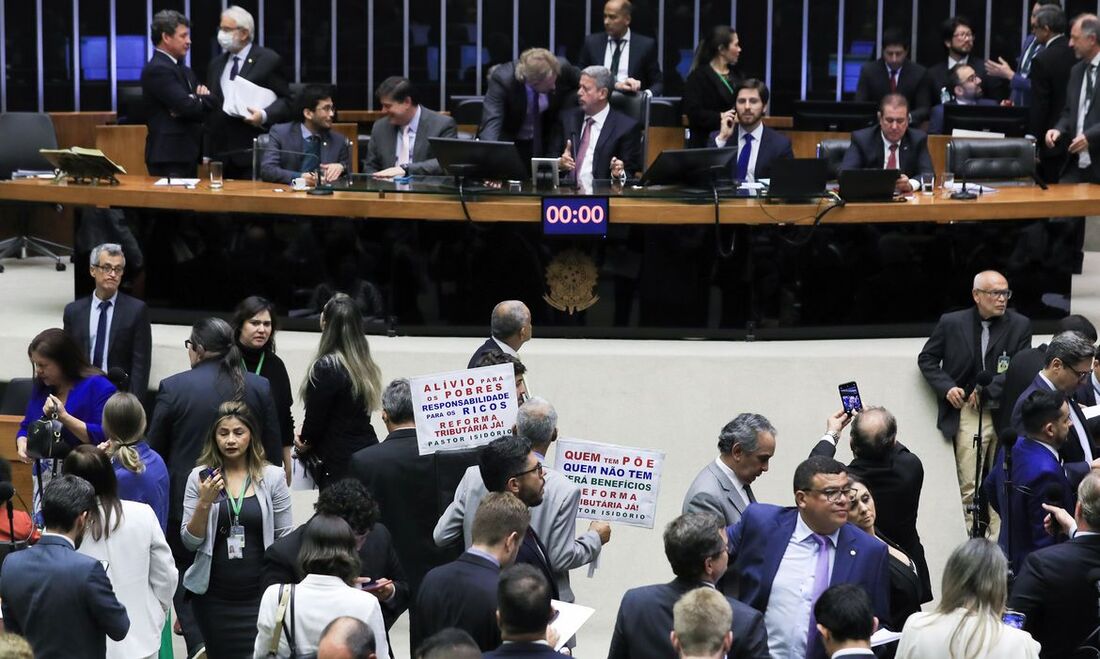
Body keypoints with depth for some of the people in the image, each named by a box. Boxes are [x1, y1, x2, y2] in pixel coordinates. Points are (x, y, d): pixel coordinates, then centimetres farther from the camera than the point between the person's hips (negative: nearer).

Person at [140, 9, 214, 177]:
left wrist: (198, 100, -9)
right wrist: (205, 99, 0)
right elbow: (189, 107, -20)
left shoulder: (184, 70, 18)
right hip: (169, 157, -9)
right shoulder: (157, 69, -12)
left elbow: (203, 108, 14)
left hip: (187, 154, 9)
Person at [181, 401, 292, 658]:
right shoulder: (200, 476, -1)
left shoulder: (273, 476, -1)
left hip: (259, 594, -1)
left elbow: (285, 538, 4)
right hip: (212, 594, 1)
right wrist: (205, 502, -15)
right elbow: (190, 542, 0)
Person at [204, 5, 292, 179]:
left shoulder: (269, 60, 0)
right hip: (220, 154, 5)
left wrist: (265, 116, -21)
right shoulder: (216, 64, 17)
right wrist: (208, 152, 11)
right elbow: (211, 106, 18)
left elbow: (285, 101, -1)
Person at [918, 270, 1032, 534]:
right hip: (968, 415, -1)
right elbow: (926, 359, 11)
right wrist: (946, 387, -4)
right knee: (970, 487, -5)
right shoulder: (951, 323, 3)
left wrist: (987, 389, -12)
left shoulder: (1020, 325, 3)